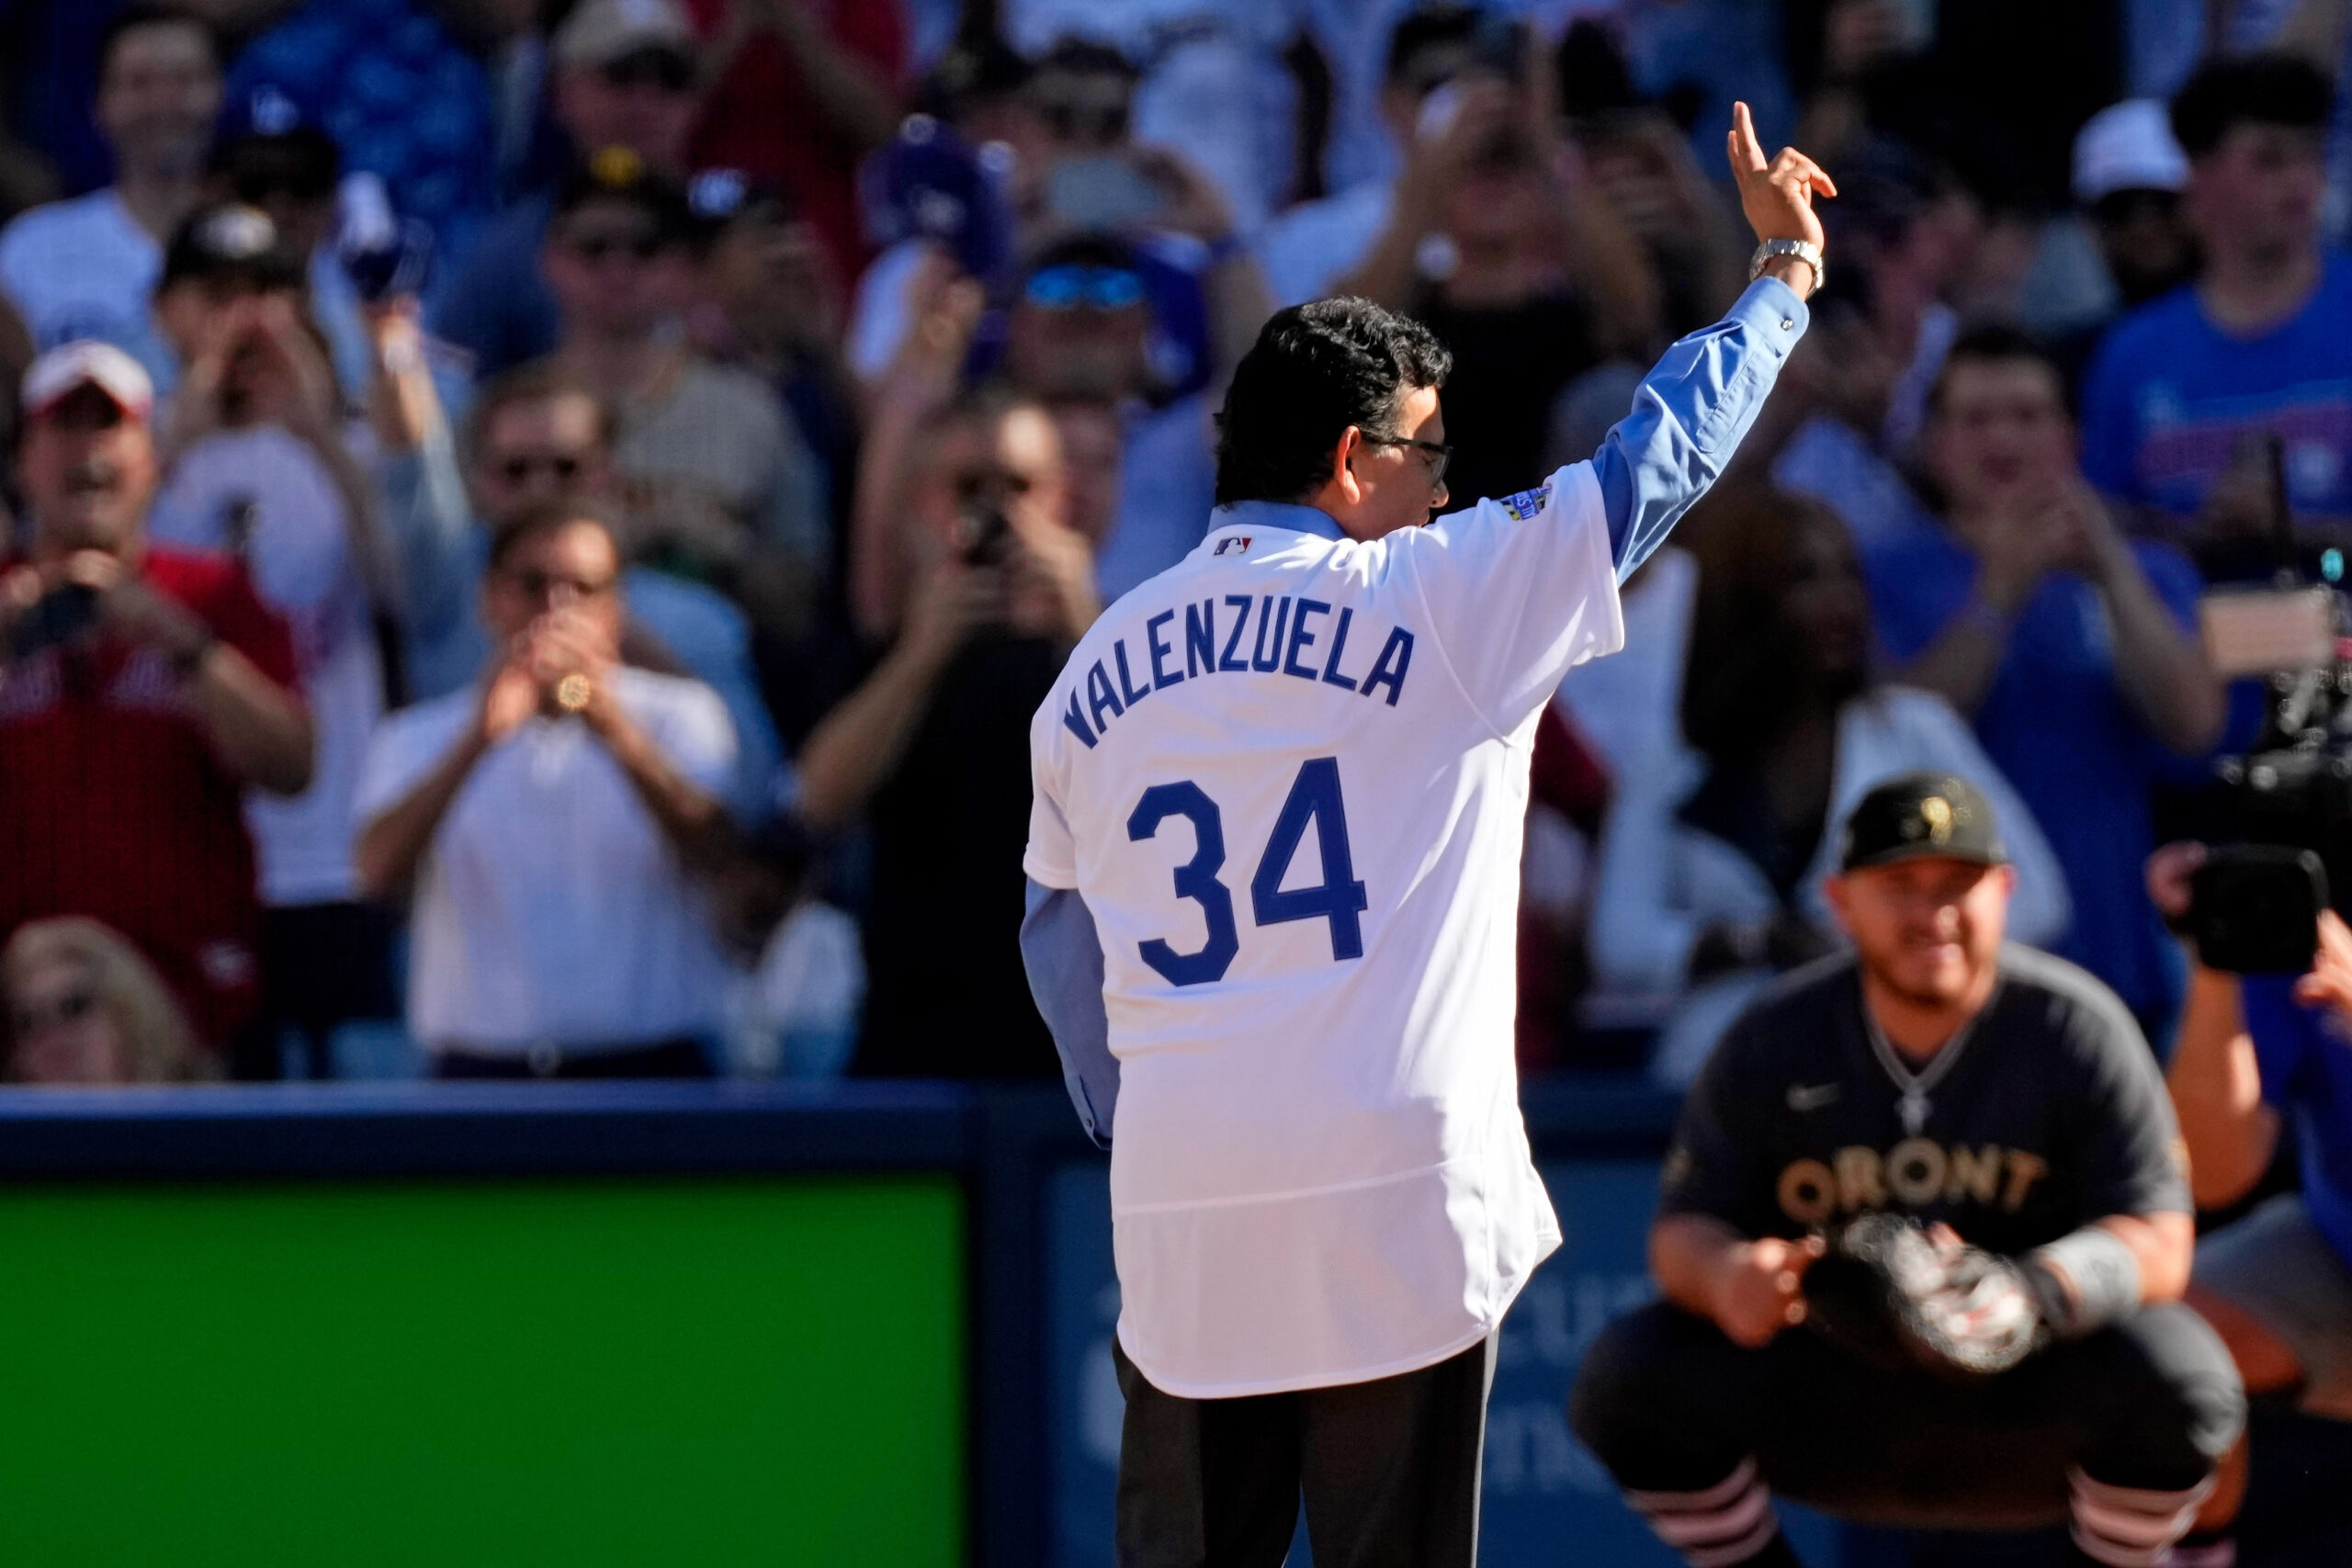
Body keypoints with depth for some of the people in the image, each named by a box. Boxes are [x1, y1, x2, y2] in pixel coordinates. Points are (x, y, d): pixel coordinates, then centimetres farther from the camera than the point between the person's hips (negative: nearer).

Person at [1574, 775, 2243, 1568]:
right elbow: (1682, 1230, -4)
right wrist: (1727, 1277, -31)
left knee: (2178, 1375, -32)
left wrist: (2027, 1294, -39)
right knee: (1625, 1373, -22)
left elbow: (2158, 1243, -17)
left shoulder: (2075, 1027, -11)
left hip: (2027, 1409, -2)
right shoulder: (1773, 1040, -5)